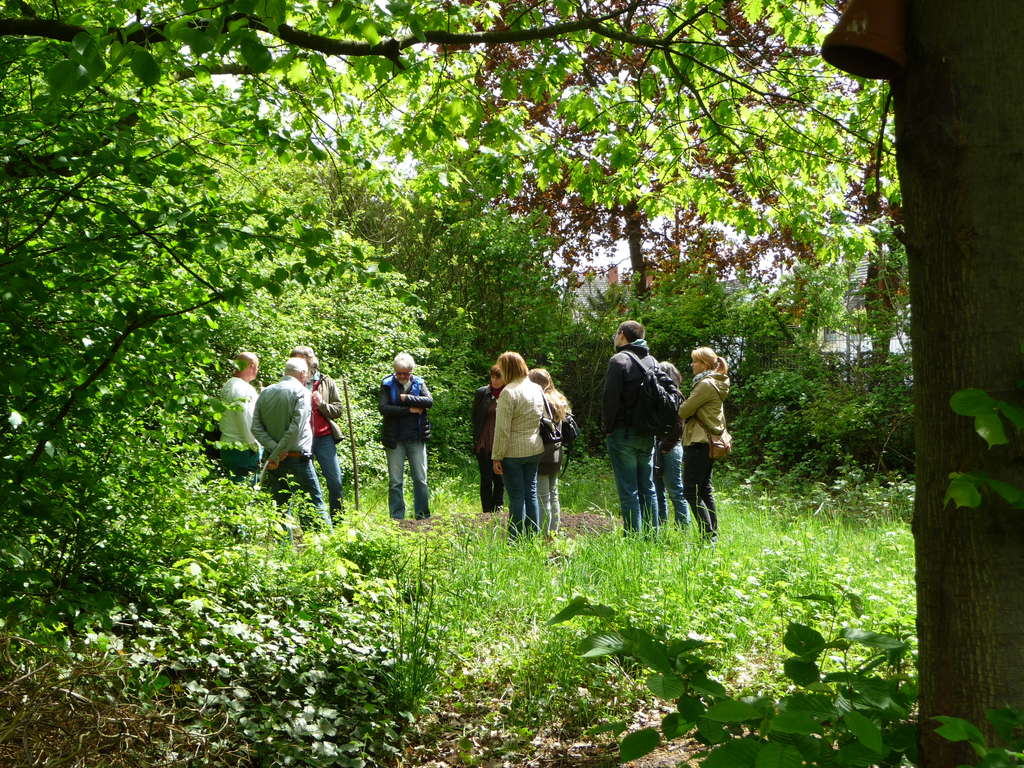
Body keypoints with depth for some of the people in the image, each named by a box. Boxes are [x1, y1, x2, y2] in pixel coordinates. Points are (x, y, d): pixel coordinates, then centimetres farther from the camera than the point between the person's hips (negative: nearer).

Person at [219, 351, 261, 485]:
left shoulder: (228, 385, 14)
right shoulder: (242, 388, -17)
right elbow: (246, 421, -18)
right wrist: (255, 446, -10)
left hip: (227, 446, 10)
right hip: (243, 449, -10)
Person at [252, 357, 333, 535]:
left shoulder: (265, 393, 10)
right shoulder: (301, 392, -6)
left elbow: (256, 428, 1)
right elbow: (296, 428, -17)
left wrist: (273, 448, -7)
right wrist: (278, 453, -13)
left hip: (274, 461, 5)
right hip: (298, 458, -5)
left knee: (280, 505, 12)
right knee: (315, 503, 0)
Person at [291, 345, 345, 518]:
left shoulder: (326, 382, 7)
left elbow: (339, 409, 6)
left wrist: (322, 404, -10)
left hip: (324, 437, 0)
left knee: (335, 480, -1)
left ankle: (337, 517, 11)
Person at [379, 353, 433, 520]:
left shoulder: (419, 383, 7)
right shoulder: (387, 384, 1)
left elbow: (429, 401, -9)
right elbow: (384, 409, -11)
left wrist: (407, 398, -15)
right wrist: (410, 410, -12)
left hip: (416, 439, 2)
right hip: (395, 440, -1)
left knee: (421, 479, 4)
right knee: (395, 481, 2)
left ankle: (423, 517, 11)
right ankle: (397, 519, 8)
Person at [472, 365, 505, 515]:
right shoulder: (482, 393, 1)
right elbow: (475, 417, 5)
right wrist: (476, 440, 0)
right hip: (484, 445, 0)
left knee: (500, 480, 6)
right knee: (486, 479, 3)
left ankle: (497, 510, 16)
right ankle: (487, 512, 9)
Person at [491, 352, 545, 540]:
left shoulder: (509, 392, -15)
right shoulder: (537, 389, 7)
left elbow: (502, 429, -15)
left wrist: (497, 457, -11)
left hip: (513, 453, -6)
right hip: (535, 450, 6)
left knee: (517, 496, -1)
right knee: (531, 492, 13)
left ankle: (517, 540, 3)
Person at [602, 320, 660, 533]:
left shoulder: (619, 360, -9)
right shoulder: (652, 361, 13)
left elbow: (611, 398, -14)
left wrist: (608, 428, -4)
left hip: (624, 433, -7)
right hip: (648, 435, 7)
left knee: (628, 491, -5)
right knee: (648, 489, 11)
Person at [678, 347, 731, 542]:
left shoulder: (706, 384, -14)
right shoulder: (716, 384, 17)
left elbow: (684, 411, -14)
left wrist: (681, 405, 8)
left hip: (698, 443, -10)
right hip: (709, 442, 10)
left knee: (690, 491, -9)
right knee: (705, 490, 13)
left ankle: (709, 536, -12)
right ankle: (714, 534, 15)